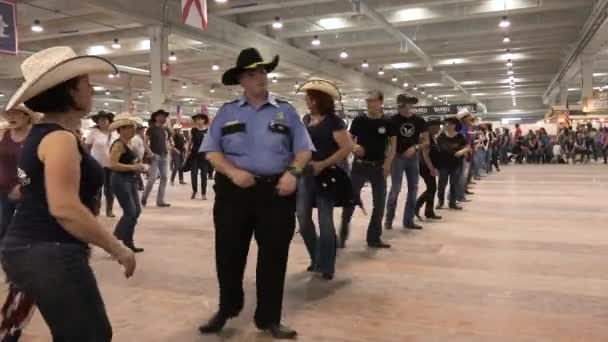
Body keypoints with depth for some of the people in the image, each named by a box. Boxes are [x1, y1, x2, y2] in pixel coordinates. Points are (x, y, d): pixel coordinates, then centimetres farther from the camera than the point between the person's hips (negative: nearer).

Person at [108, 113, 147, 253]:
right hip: (120, 181, -10)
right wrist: (132, 167, -23)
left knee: (136, 211, 11)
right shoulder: (119, 144, -15)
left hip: (130, 180, 10)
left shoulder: (127, 143, 13)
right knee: (130, 212, -9)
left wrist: (136, 167, 9)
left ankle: (128, 243, 21)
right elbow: (113, 165, -26)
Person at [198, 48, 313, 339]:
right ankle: (226, 309, 34)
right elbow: (212, 151, 3)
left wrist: (292, 172, -13)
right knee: (229, 254, 10)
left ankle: (269, 318, 24)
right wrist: (233, 172, -14)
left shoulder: (285, 111, 8)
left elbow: (304, 149, 5)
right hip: (233, 191, 0)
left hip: (276, 191, 0)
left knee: (274, 256, 7)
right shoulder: (227, 112, 8)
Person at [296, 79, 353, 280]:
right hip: (306, 174, 7)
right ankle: (316, 259, 25)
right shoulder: (306, 119, 12)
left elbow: (348, 147, -17)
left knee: (325, 220, -2)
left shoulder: (333, 121, -9)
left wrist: (323, 164, -20)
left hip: (326, 175, -7)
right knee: (302, 217, 6)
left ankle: (327, 266, 10)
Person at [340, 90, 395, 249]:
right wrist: (354, 147, -17)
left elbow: (393, 144, 4)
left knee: (379, 202, 5)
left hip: (379, 166, 1)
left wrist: (388, 163, -9)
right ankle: (342, 235, 10)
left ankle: (374, 237, 17)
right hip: (359, 165, -1)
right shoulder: (358, 120, -1)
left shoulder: (387, 123, -1)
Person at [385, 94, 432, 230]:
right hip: (397, 157, -4)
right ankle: (388, 219, 5)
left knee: (413, 189, 6)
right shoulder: (393, 120, -7)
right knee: (395, 189, -7)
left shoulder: (419, 121, 1)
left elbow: (426, 141, 2)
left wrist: (415, 147, -17)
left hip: (413, 157, 4)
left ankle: (408, 220, 15)